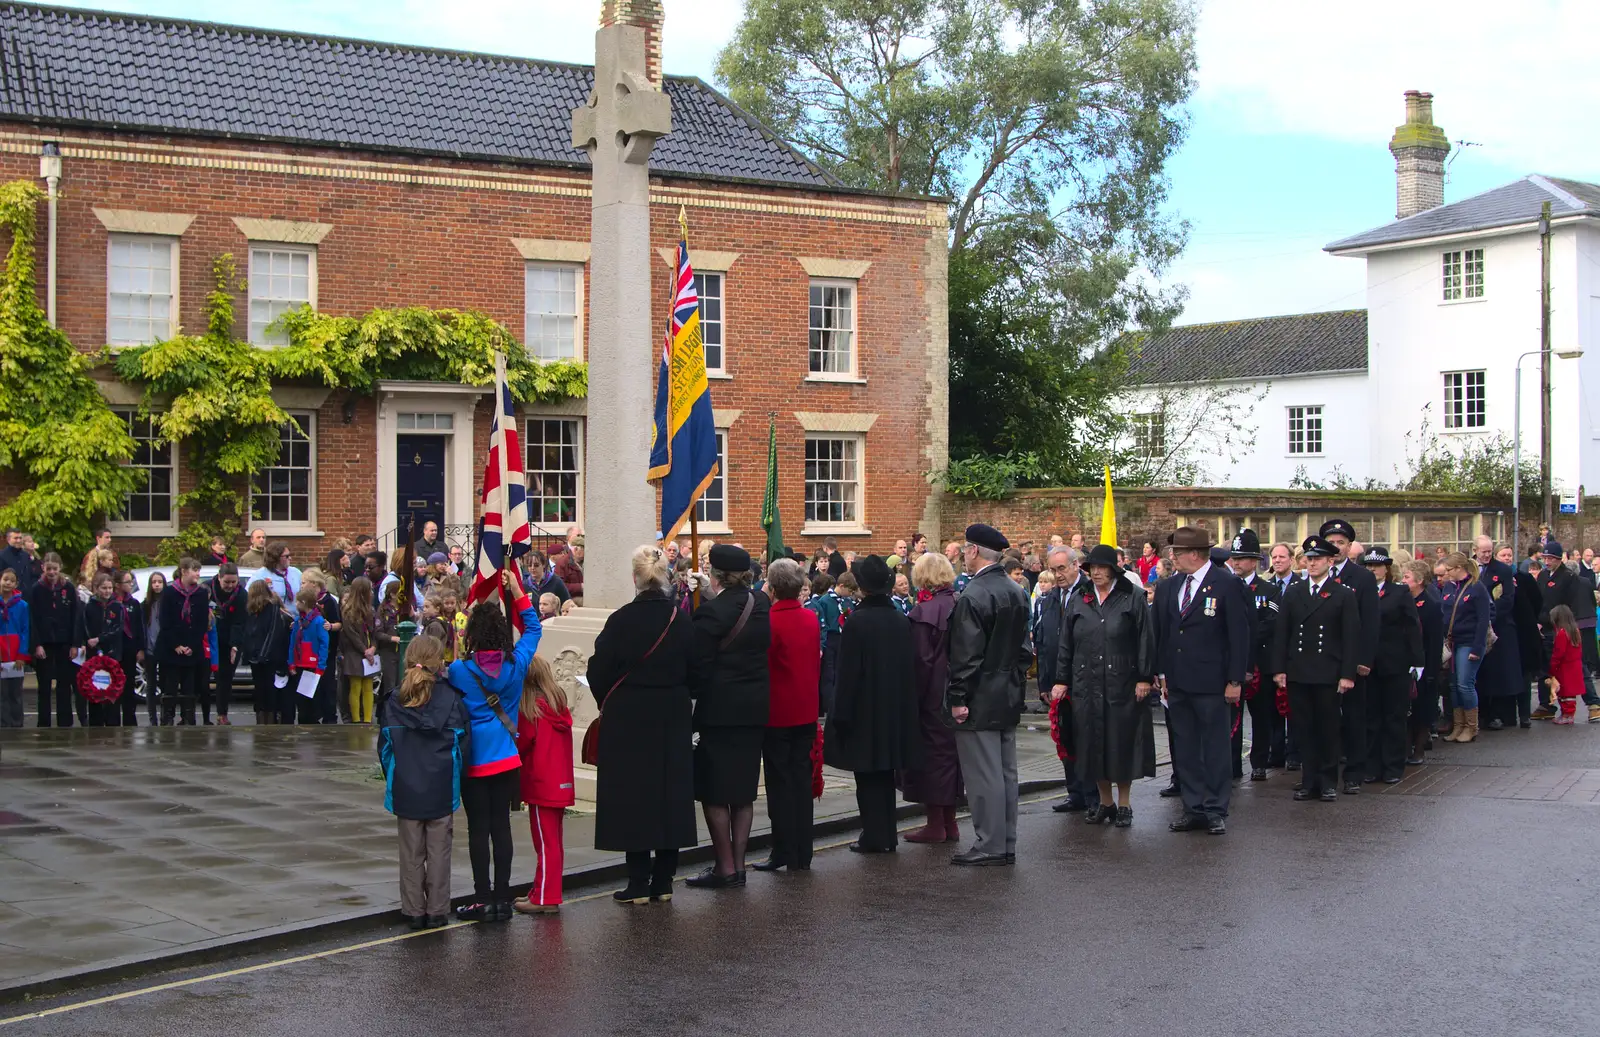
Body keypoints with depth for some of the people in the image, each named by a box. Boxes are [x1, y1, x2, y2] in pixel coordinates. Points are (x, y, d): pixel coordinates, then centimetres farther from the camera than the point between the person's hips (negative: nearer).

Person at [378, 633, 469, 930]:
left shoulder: (395, 701, -3)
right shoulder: (451, 698, -7)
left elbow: (385, 746, 1)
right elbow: (461, 742, -4)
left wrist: (393, 779, 13)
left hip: (406, 787, 1)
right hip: (442, 788, -1)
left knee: (411, 852, 10)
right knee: (439, 851, 8)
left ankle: (414, 910, 14)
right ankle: (437, 911, 11)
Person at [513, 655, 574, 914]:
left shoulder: (531, 709, -14)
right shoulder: (560, 707, 8)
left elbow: (522, 743, -12)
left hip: (541, 785, -8)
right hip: (562, 784, 8)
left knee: (545, 843, -5)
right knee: (553, 842, 14)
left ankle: (545, 898, -1)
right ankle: (543, 893, 23)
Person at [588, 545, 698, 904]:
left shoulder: (621, 620, -14)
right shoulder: (682, 621, -4)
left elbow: (599, 672, -7)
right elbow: (696, 672, 4)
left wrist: (608, 704, 10)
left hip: (628, 719, -3)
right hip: (673, 721, 3)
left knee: (633, 795, 2)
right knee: (670, 793, 10)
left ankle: (639, 883, 3)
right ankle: (663, 882, 14)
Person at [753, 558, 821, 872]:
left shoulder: (768, 621, -16)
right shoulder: (812, 619, 3)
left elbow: (759, 667, -13)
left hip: (776, 713, -6)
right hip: (806, 712, 6)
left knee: (779, 782, 1)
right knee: (801, 780, 10)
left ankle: (783, 852, 2)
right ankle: (802, 854, 13)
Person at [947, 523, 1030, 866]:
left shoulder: (973, 596, -17)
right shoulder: (1017, 593, 9)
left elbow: (966, 655, -19)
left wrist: (958, 699, -13)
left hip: (980, 700, -9)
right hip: (1009, 697, 9)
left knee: (983, 777, -3)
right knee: (1006, 773, 12)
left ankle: (989, 847, 1)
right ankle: (1006, 844, 19)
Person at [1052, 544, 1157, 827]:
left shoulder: (1132, 599, 0)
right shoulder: (1077, 601, 8)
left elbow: (1145, 641, -2)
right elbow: (1066, 644, 10)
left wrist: (1144, 677, -8)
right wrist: (1061, 680, 6)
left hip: (1122, 684, -3)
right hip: (1086, 684, 3)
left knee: (1122, 742, 1)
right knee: (1094, 743, 7)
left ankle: (1124, 804, 12)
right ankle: (1105, 802, 19)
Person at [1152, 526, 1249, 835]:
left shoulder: (1226, 584, -7)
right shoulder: (1168, 587, 10)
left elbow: (1239, 635, -8)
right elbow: (1159, 633, 14)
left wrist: (1234, 680, -10)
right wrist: (1162, 673, 9)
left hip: (1212, 685, -6)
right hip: (1178, 684, 6)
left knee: (1216, 750, 1)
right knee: (1185, 751, 10)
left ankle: (1216, 812, 9)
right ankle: (1194, 811, 17)